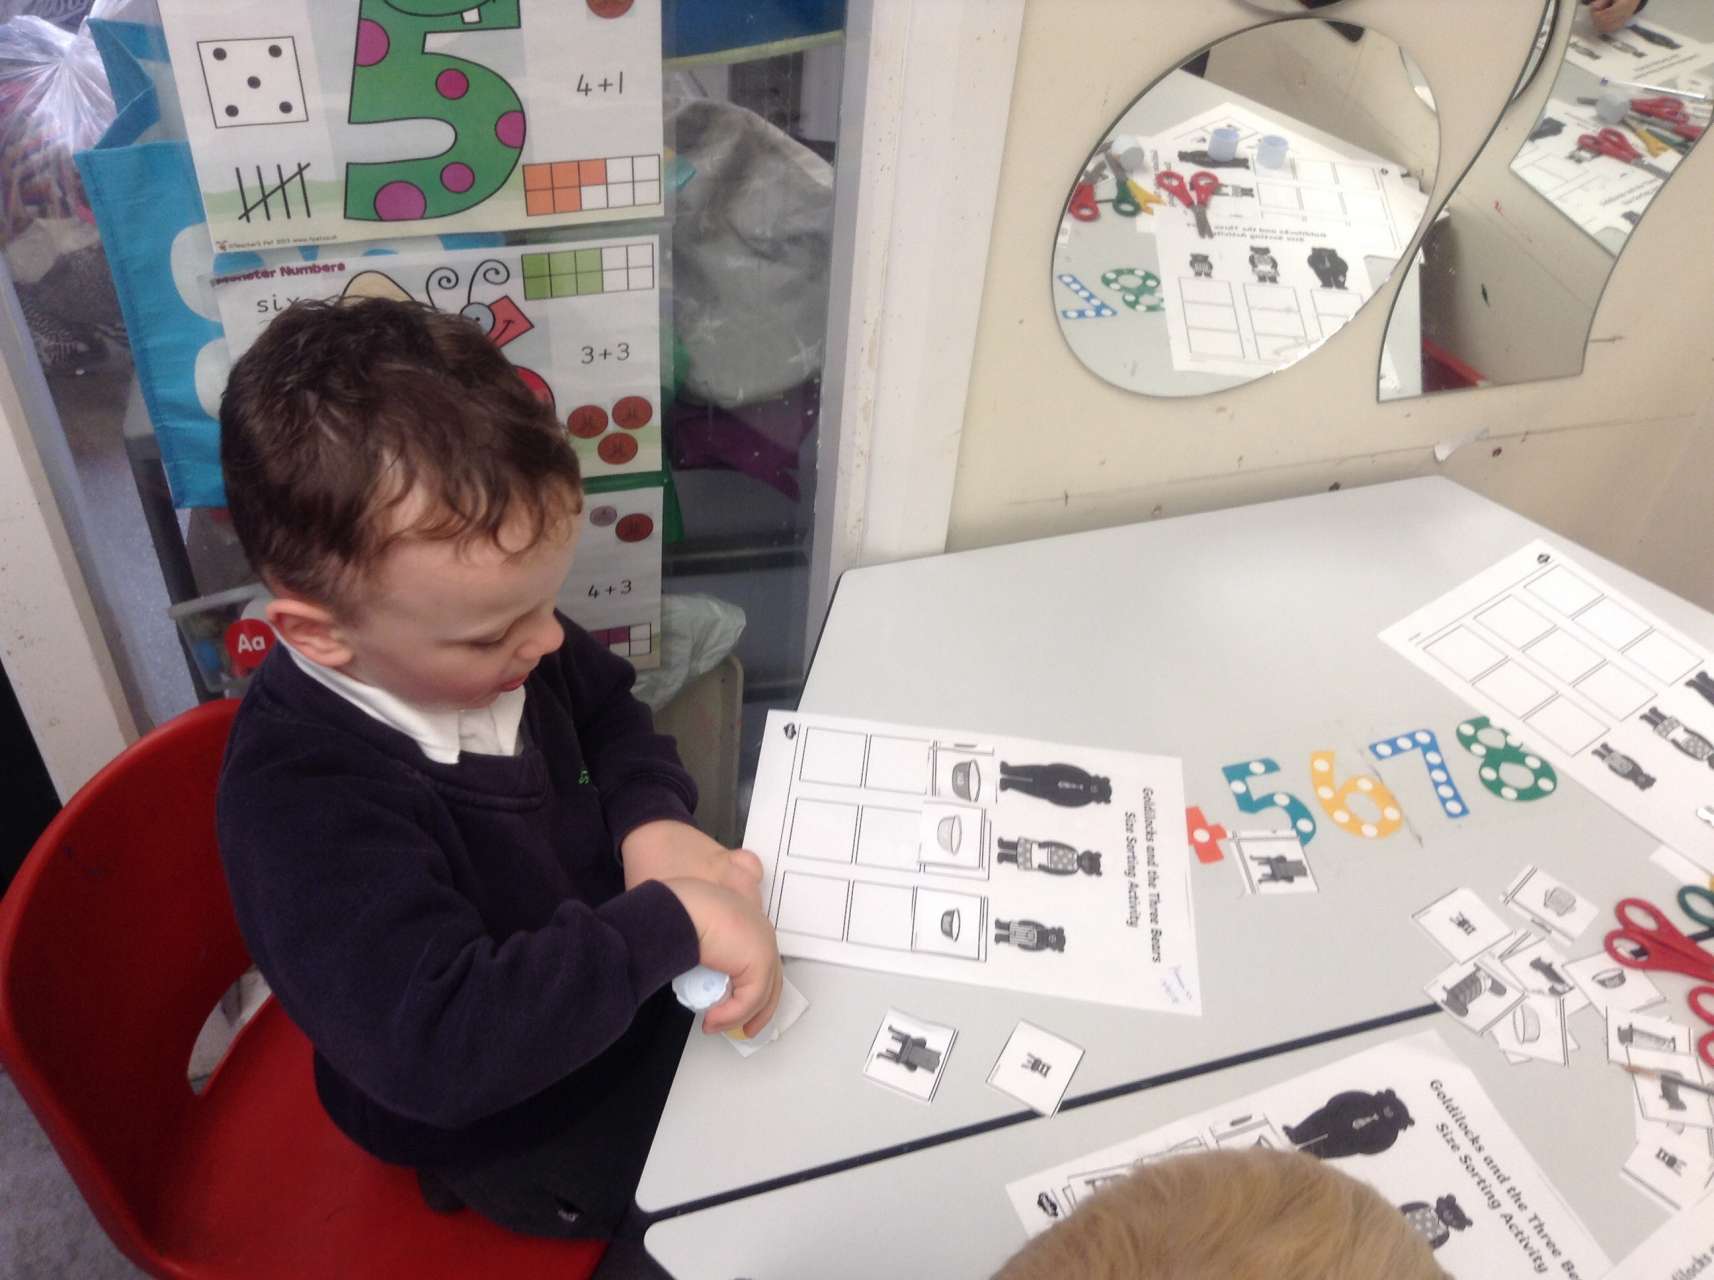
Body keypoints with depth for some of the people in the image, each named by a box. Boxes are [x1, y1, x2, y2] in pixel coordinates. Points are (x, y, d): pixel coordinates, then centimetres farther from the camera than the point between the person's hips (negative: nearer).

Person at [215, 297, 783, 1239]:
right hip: (512, 1126, -6)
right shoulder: (302, 803, -36)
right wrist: (670, 925, -40)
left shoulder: (469, 630, -15)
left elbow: (606, 710, 4)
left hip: (611, 974, 6)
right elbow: (439, 1043, -43)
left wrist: (654, 821, -16)